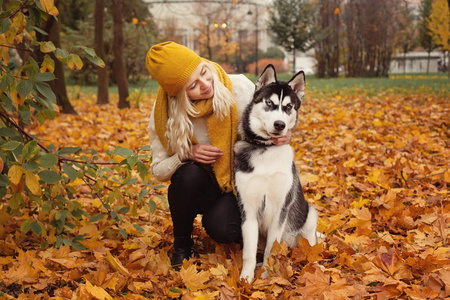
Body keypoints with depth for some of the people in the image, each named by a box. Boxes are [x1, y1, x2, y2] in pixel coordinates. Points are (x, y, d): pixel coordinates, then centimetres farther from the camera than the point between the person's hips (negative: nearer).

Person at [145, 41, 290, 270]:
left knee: (221, 229, -31)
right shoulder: (164, 112, -14)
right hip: (197, 187, 2)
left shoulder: (240, 88, -17)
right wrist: (187, 155, -26)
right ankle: (182, 243, -7)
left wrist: (280, 136, -24)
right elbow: (158, 170, -5)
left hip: (237, 184, -1)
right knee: (189, 174, -34)